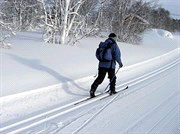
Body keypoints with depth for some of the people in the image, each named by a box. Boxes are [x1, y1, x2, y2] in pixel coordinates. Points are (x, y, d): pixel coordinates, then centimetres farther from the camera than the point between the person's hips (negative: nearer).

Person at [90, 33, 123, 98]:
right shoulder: (114, 45, -8)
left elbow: (97, 54, 14)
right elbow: (117, 55, -10)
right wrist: (120, 63, 4)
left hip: (102, 64, 4)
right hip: (110, 65, -4)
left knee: (100, 78, 5)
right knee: (112, 78, 17)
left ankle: (92, 90, -7)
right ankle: (112, 90, 22)